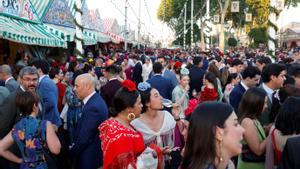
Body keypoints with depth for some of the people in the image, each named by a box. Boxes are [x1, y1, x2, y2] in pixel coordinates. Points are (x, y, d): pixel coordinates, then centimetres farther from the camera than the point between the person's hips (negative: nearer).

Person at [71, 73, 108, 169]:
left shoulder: (93, 107, -27)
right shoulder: (95, 99, 3)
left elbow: (84, 137, -22)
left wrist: (73, 151, -7)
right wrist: (75, 146, 4)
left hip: (89, 156, -9)